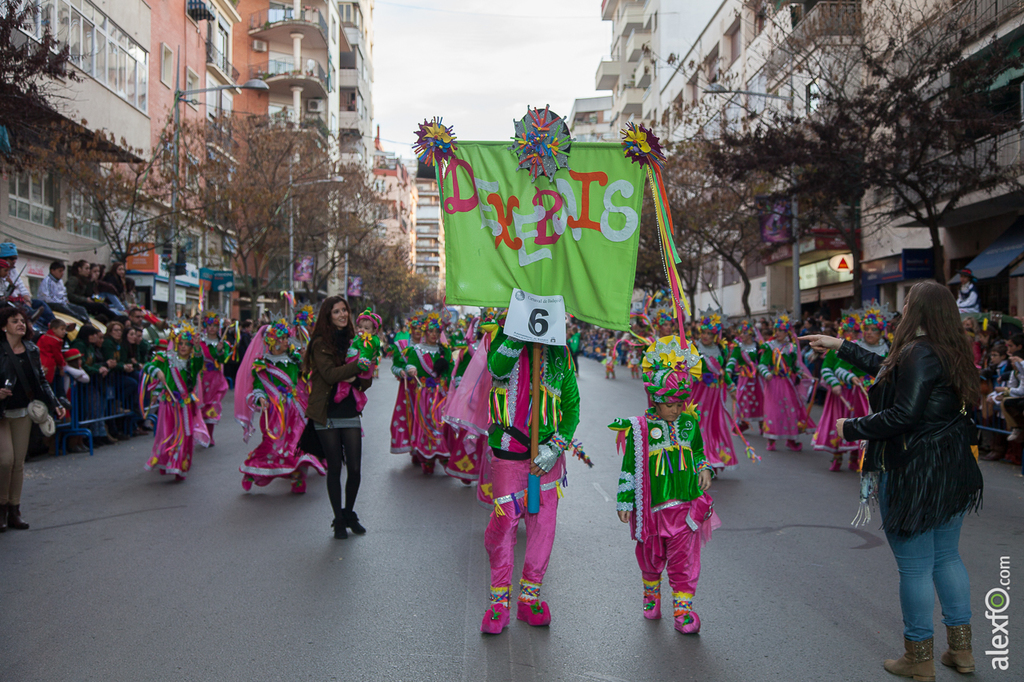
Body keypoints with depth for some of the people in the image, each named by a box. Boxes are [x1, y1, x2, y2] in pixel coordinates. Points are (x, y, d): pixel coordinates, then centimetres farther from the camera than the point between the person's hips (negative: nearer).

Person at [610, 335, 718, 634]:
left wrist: (704, 469, 1)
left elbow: (698, 450, 20)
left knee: (684, 558, 2)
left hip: (686, 503, 2)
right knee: (651, 555, 16)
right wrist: (625, 501, -5)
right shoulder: (639, 429, -10)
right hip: (652, 505, -1)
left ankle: (683, 607, 12)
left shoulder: (690, 422, 2)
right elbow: (629, 467, -6)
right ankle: (651, 595, 40)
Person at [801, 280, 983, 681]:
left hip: (913, 476, -10)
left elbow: (904, 415, -26)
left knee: (915, 566, 3)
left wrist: (851, 429, -13)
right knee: (947, 557, 20)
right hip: (952, 473, 10)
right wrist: (840, 347, 27)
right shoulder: (950, 352, 10)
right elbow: (887, 369, 22)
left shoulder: (919, 354, -20)